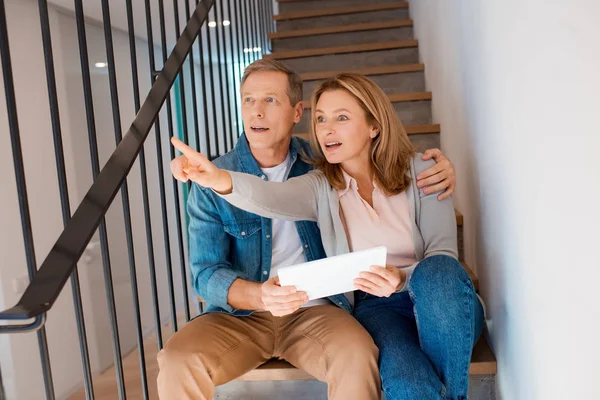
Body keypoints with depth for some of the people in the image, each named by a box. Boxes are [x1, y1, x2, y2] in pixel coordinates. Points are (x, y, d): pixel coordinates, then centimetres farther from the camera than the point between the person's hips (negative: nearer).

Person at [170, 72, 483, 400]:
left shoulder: (419, 172, -1)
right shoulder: (321, 187, 0)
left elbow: (443, 256, -5)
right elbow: (273, 197, -24)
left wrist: (403, 278, -26)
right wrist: (221, 180, -45)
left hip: (440, 301, 2)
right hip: (377, 307, -1)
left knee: (437, 273, -34)